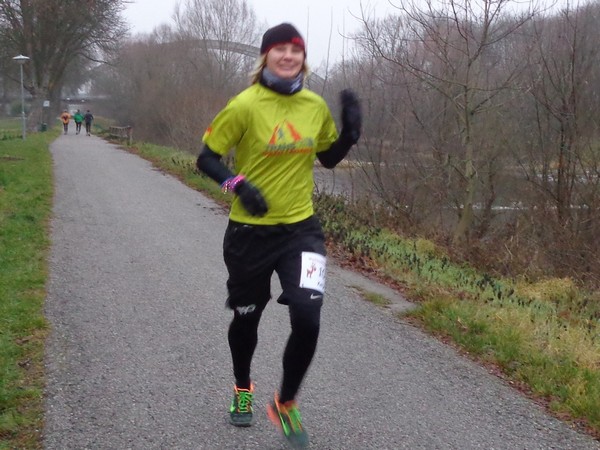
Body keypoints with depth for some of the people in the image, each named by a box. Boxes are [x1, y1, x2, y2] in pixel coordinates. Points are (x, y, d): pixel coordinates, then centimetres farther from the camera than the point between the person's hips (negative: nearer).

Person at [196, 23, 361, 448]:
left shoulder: (316, 106, 0)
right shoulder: (245, 105, -13)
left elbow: (329, 158, 14)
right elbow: (207, 158, -7)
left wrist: (351, 132, -4)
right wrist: (238, 184, -24)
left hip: (301, 228, 2)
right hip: (251, 231, -2)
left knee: (308, 319, -13)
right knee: (247, 317, 15)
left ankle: (286, 404, 15)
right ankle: (243, 388, 47)